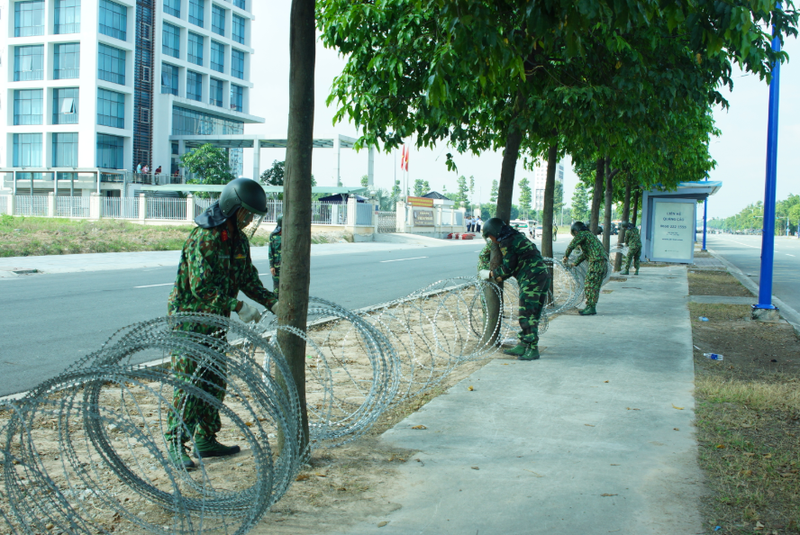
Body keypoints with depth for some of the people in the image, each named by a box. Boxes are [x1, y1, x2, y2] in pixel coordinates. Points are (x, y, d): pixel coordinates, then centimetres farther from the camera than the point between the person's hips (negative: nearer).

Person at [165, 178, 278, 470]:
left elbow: (248, 278, 12)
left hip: (216, 320, 8)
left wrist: (272, 302, -1)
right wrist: (238, 307, -27)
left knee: (215, 381, 11)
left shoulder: (239, 239, 6)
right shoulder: (203, 238, -21)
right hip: (189, 319, -8)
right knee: (189, 382, -7)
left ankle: (206, 440, 21)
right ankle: (176, 443, 3)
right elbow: (201, 286, -26)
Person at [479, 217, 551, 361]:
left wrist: (490, 274, 7)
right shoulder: (517, 237, 21)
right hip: (543, 275, 10)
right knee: (531, 315, 13)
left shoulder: (506, 242, -7)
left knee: (527, 315, -7)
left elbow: (507, 269, -7)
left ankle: (532, 349, -6)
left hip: (531, 279, -10)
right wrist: (496, 276, 25)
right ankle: (523, 345, 19)